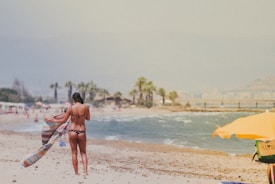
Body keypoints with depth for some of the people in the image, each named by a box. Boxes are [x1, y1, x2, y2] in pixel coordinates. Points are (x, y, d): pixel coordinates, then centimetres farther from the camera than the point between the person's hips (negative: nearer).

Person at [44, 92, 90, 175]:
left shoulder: (71, 108, -8)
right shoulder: (85, 107, -6)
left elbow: (63, 120, 0)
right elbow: (88, 118, 9)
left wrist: (52, 120, 13)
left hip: (72, 131, -1)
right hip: (82, 132, 1)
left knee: (74, 153, 9)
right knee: (83, 152, 13)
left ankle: (76, 173, 11)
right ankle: (86, 171, -3)